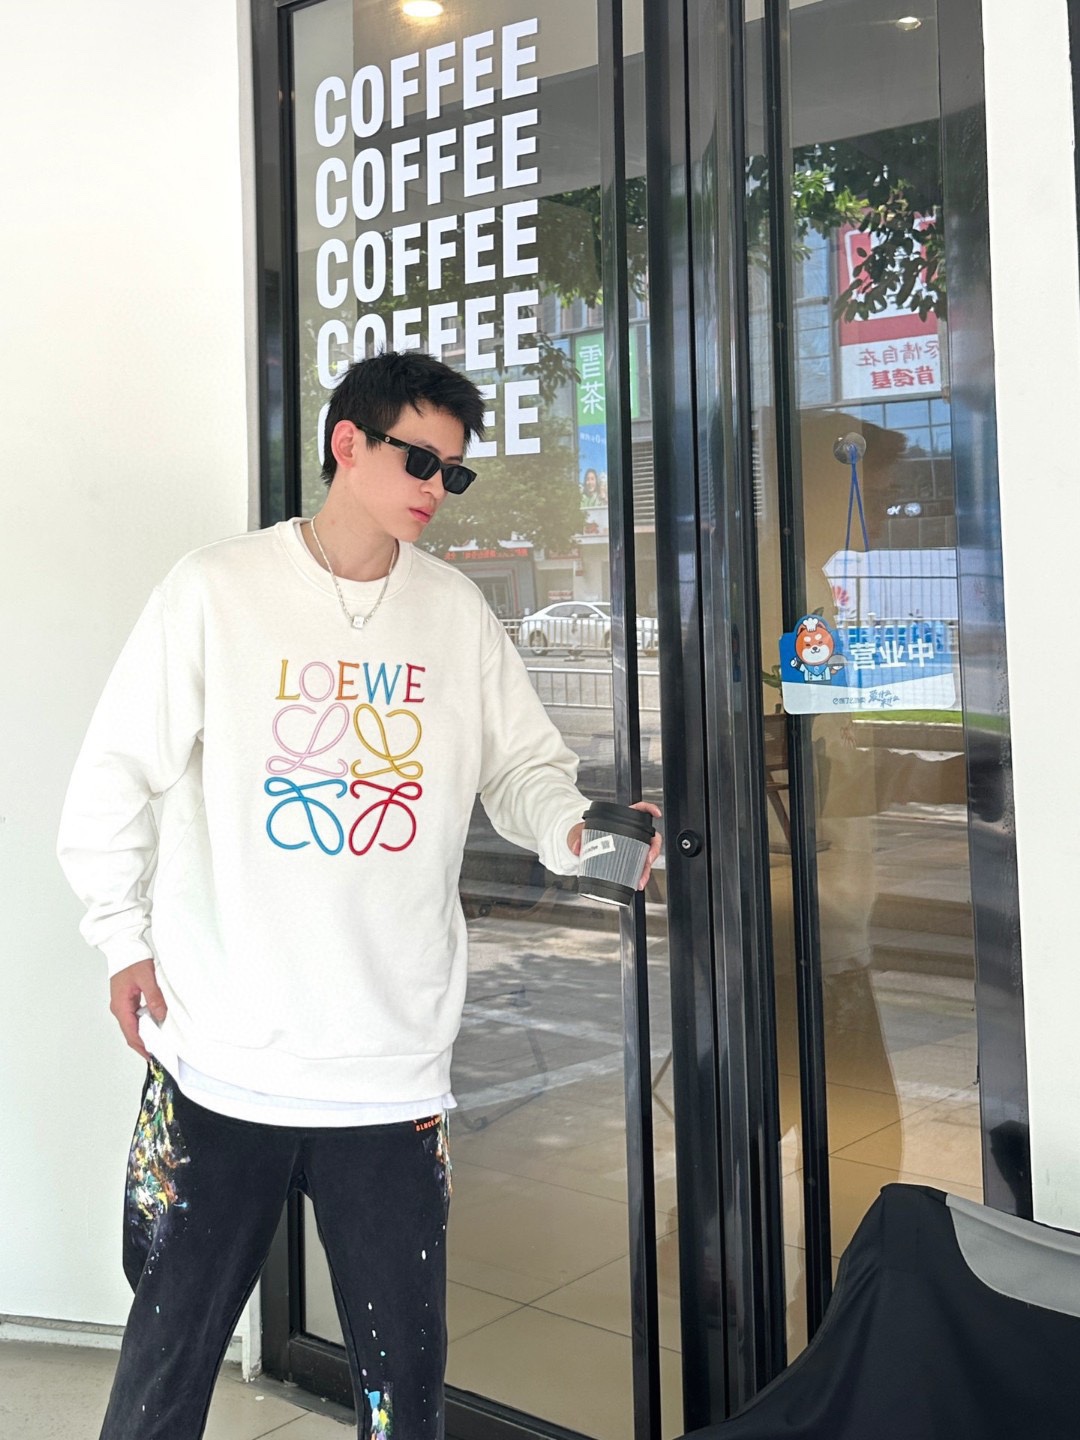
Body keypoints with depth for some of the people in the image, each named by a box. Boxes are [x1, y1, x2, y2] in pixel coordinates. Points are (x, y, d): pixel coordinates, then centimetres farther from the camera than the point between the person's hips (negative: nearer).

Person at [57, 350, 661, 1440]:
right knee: (171, 1350, 11)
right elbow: (116, 778, 1)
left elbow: (522, 767, 10)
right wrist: (124, 935, 0)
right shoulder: (218, 590, -3)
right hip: (222, 1056, -2)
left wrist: (574, 829, -10)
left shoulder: (458, 613, 7)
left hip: (395, 1060, 3)